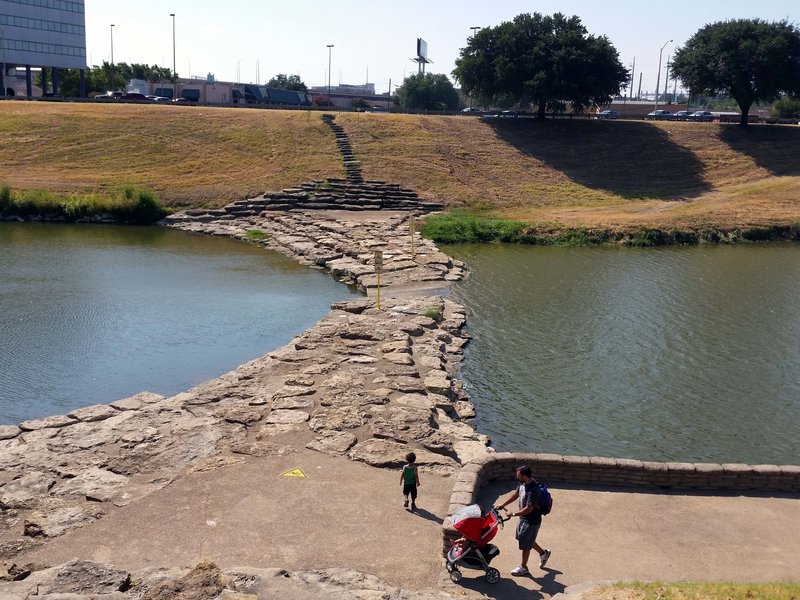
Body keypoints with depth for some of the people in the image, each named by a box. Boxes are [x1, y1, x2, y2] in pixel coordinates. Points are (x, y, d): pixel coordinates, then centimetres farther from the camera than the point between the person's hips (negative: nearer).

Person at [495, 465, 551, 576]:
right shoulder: (523, 483, -6)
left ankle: (524, 568, 29)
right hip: (523, 518, 9)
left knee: (525, 545, 9)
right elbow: (516, 494, 10)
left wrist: (513, 514, -24)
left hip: (531, 521, -9)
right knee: (527, 540, 26)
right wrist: (503, 504, 8)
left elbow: (528, 509, -33)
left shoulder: (533, 490, -34)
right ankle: (543, 553, 45)